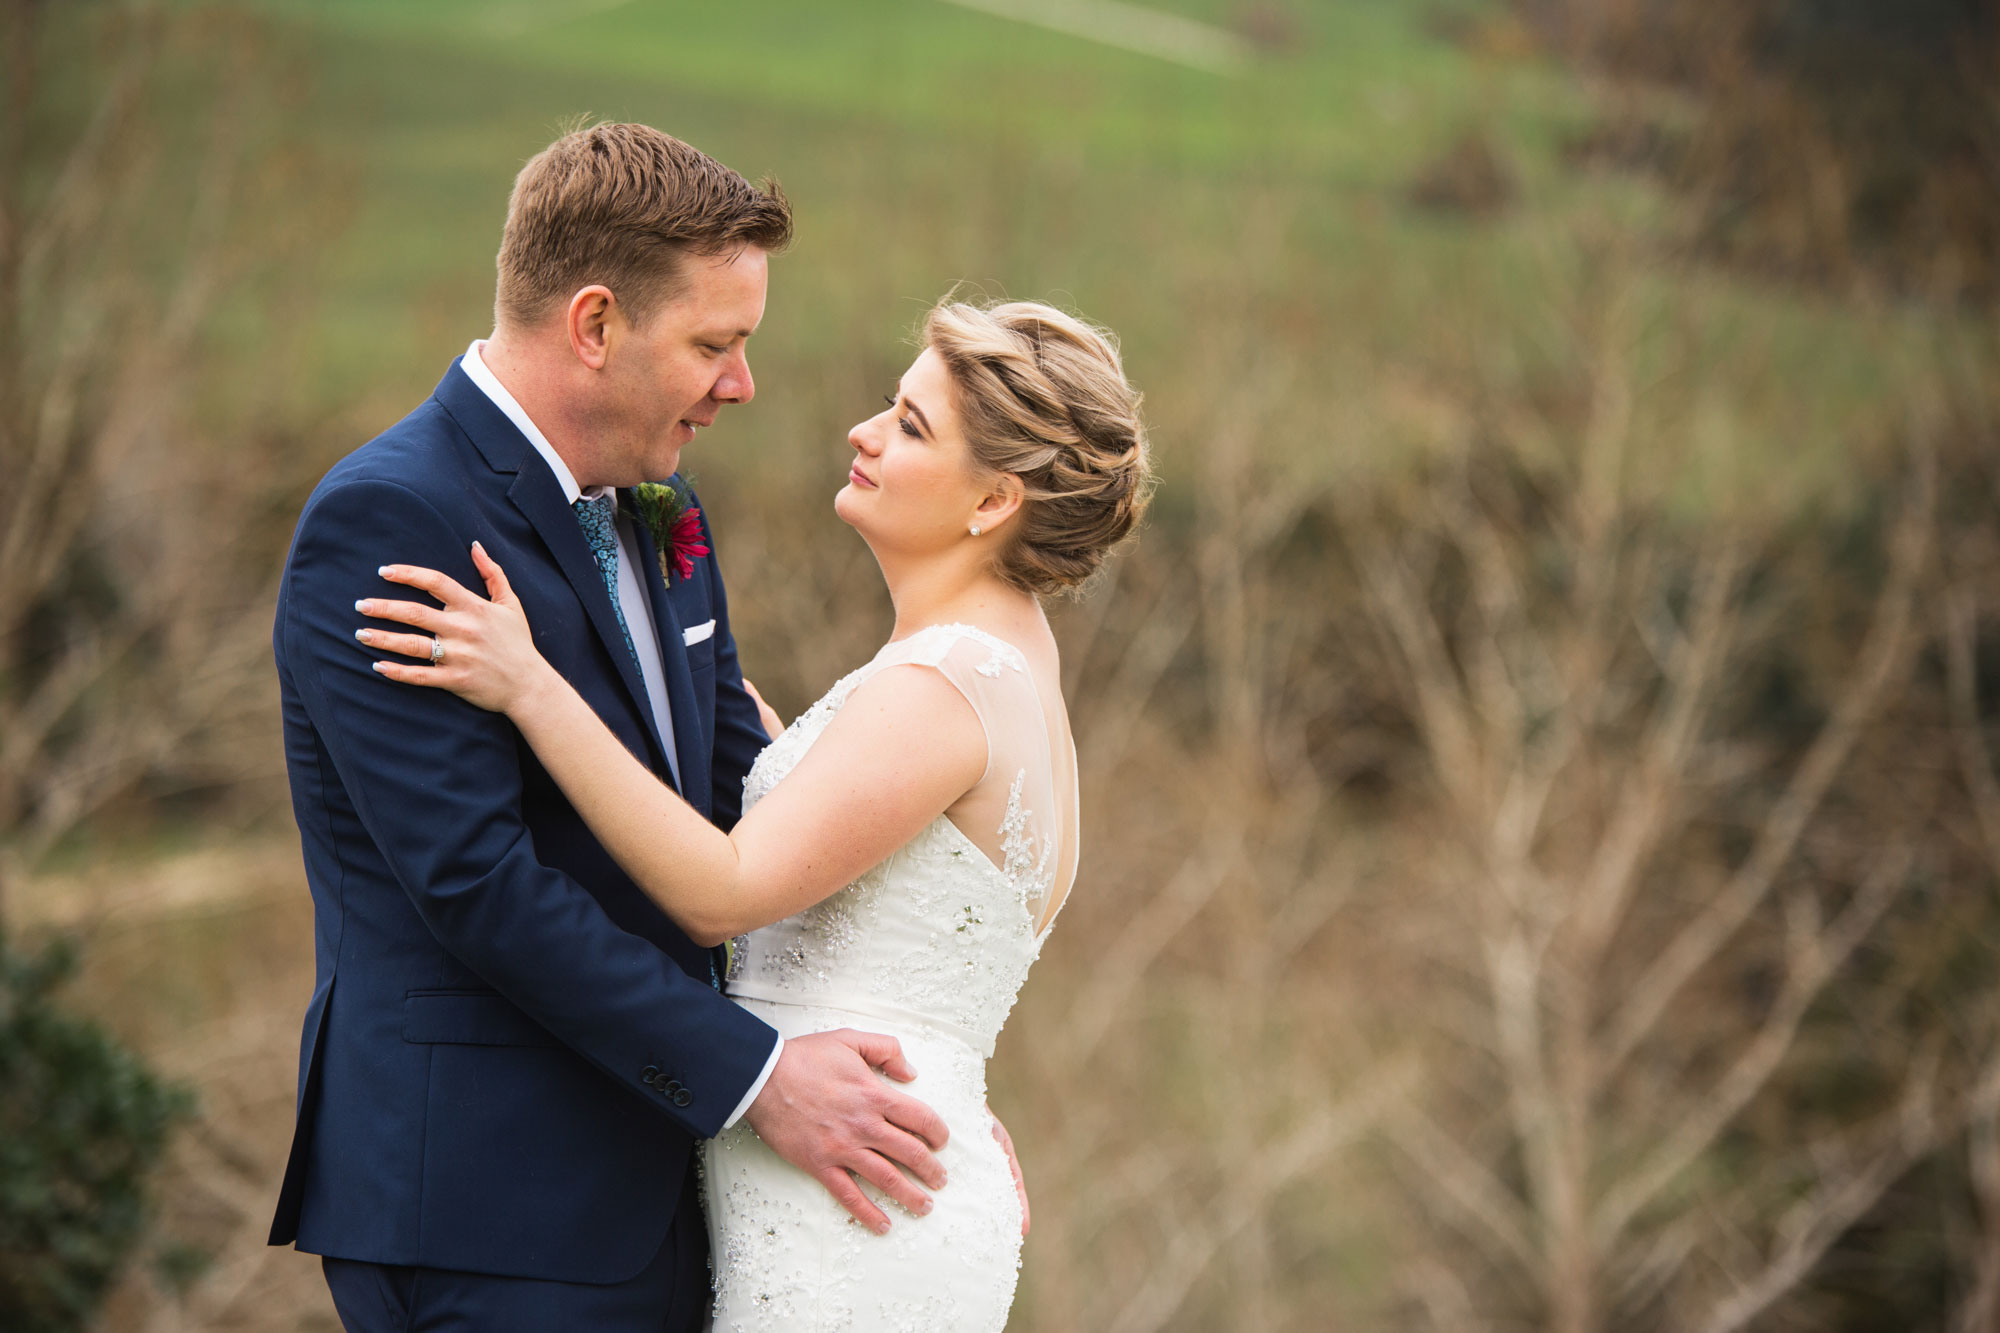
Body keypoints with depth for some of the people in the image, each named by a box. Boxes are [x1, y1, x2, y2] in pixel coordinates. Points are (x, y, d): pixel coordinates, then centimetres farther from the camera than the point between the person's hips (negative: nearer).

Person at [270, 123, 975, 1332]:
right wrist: (754, 1075, -19)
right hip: (480, 1211, -8)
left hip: (649, 1183, 8)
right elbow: (474, 880, -21)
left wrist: (917, 1069, 6)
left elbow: (741, 795, 14)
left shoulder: (657, 518, 11)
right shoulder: (386, 526, -16)